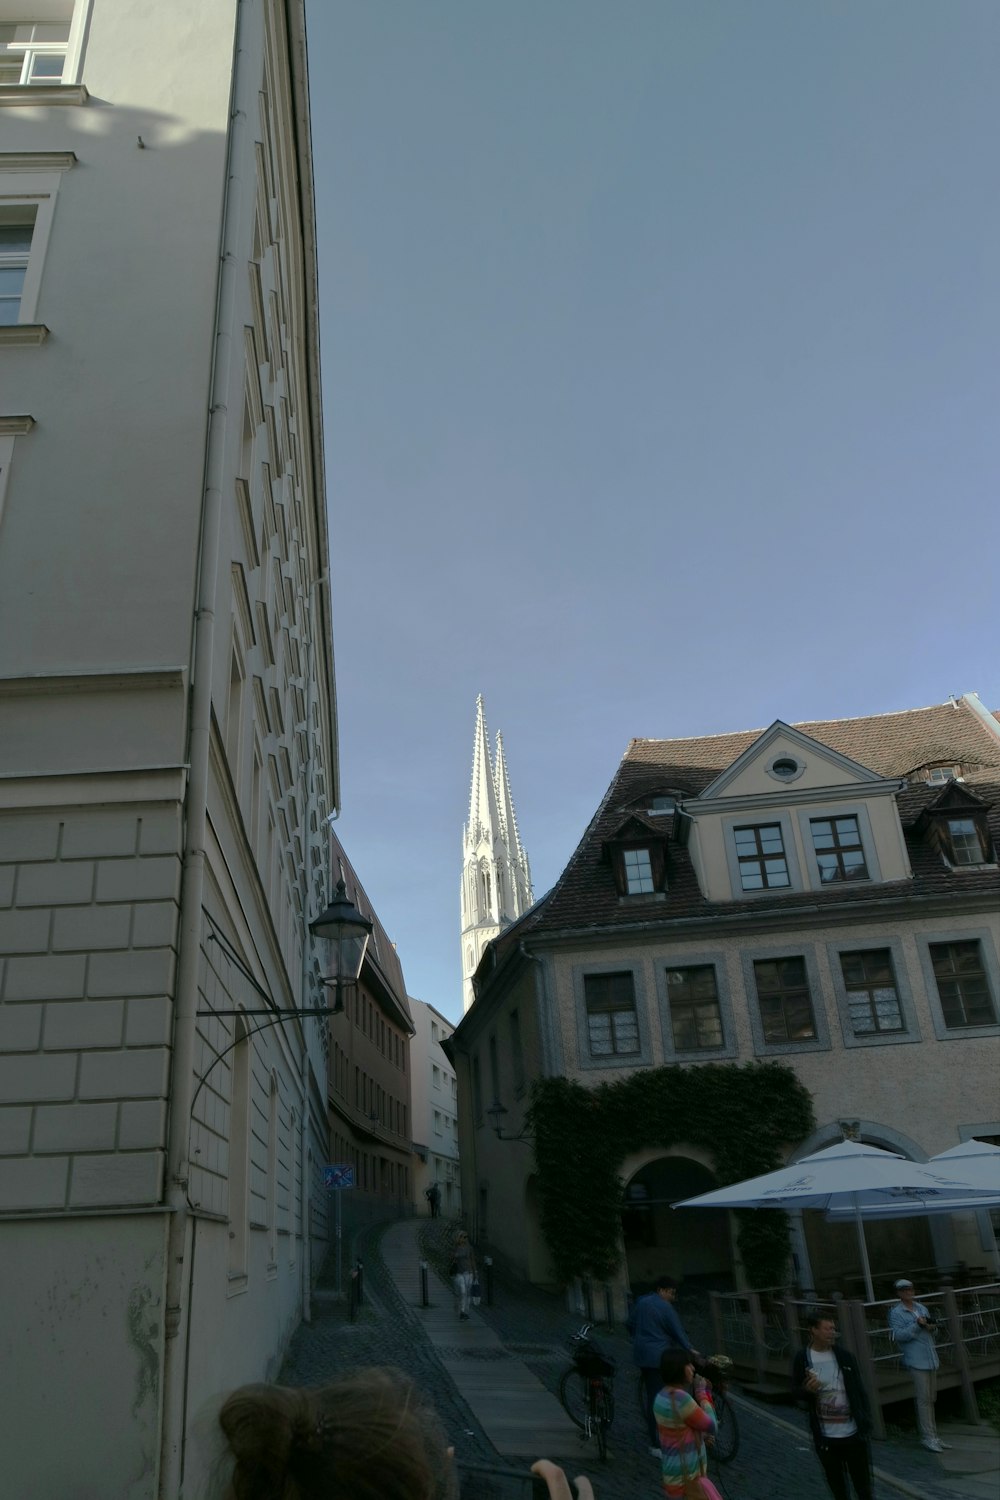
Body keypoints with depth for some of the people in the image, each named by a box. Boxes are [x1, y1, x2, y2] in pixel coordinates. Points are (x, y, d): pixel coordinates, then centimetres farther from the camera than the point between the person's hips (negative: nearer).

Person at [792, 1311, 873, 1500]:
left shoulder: (845, 1356, -2)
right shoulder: (802, 1359, -7)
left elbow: (859, 1389, 4)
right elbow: (797, 1392, -1)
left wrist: (866, 1420, -1)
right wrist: (808, 1389, -23)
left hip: (853, 1433, 1)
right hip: (825, 1436, -1)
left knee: (862, 1481, 10)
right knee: (836, 1481, 14)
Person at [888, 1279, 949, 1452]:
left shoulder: (921, 1307, 14)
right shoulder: (896, 1313, -7)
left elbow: (930, 1325, 20)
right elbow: (899, 1335, -16)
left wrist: (930, 1325, -4)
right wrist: (917, 1324, -21)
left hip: (931, 1359, 7)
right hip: (916, 1361, -7)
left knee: (930, 1399, 13)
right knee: (923, 1399, -8)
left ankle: (933, 1436, 20)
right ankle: (927, 1437, -2)